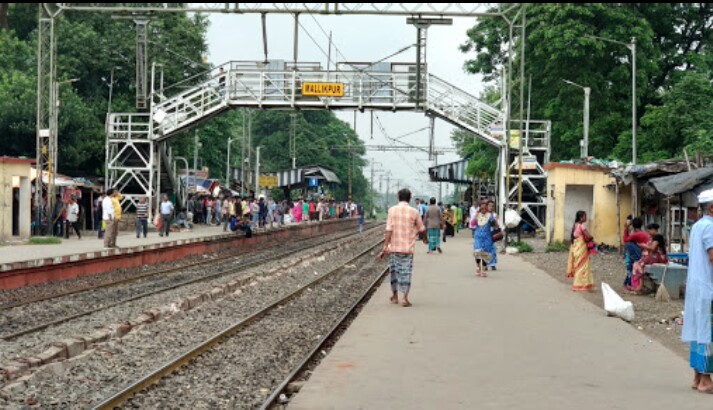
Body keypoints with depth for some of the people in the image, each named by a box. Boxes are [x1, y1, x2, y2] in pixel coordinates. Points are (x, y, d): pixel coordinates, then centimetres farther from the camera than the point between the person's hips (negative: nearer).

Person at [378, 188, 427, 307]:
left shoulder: (392, 210, -4)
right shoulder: (414, 212, -3)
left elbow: (389, 230, -10)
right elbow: (421, 229, 8)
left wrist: (385, 246, -10)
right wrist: (425, 239, 29)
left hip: (394, 247, 1)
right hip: (408, 248, -1)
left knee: (394, 271, 15)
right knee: (406, 272, 3)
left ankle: (395, 296, 24)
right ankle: (405, 298, -4)